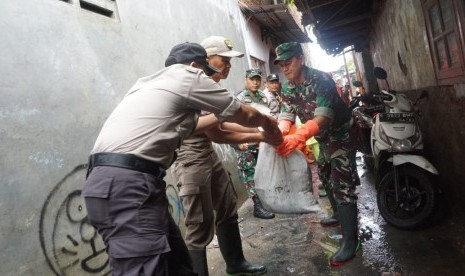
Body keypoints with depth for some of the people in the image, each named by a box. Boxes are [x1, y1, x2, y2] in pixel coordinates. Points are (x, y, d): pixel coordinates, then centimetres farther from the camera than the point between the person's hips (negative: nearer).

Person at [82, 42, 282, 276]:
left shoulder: (152, 82, 26)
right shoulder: (189, 76, 3)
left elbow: (187, 125, 39)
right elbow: (245, 115, 12)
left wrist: (219, 116, 46)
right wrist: (268, 124, 31)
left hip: (114, 181, 10)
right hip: (127, 184, -10)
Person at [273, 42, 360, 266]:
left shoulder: (321, 80, -27)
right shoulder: (287, 88, -4)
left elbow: (322, 118, -39)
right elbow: (286, 115, -16)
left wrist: (297, 138, -56)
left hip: (340, 135, -8)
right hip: (322, 139, 8)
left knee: (342, 184, -14)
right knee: (326, 178, 21)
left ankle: (350, 240, -9)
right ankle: (339, 214, 43)